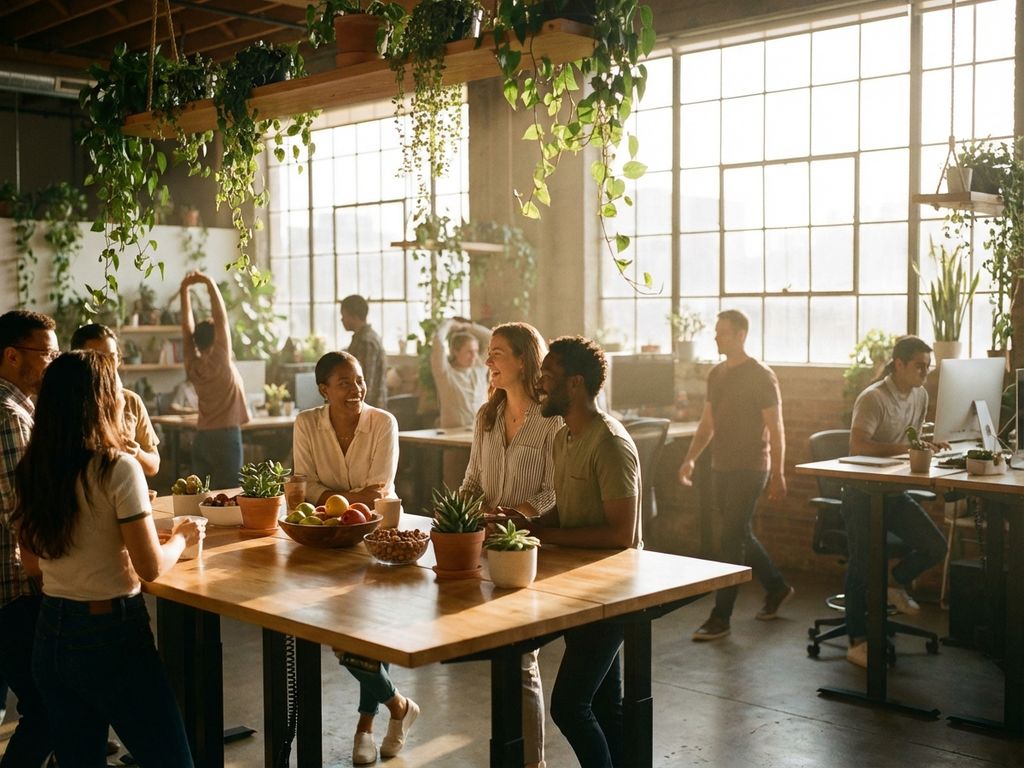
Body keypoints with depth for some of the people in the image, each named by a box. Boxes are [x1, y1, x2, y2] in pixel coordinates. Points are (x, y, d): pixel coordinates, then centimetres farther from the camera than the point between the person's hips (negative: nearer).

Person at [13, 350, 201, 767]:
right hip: (111, 634, -7)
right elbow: (151, 567, -16)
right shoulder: (118, 469, -17)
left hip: (50, 635, 7)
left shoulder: (30, 472, 2)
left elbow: (33, 556, 14)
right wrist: (181, 536, 4)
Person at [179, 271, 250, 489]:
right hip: (225, 436, -6)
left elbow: (187, 326, 5)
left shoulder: (193, 365, 3)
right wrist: (210, 283, -11)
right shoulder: (220, 362, -11)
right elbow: (221, 318, -14)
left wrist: (184, 289, 5)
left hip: (201, 437, 6)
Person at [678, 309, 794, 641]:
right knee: (740, 536, 15)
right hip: (721, 468, 7)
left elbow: (775, 429, -10)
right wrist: (690, 459, 6)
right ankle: (776, 588, 35)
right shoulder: (716, 375, 11)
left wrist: (778, 474, -14)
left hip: (749, 470, -7)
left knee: (731, 541, -8)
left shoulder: (761, 376, -10)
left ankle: (720, 617, -3)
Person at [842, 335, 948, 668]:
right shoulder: (873, 398, -18)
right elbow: (858, 445, -30)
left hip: (895, 491, 7)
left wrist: (928, 447, -1)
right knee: (861, 564, -4)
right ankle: (857, 642, 5)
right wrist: (904, 447, -33)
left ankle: (896, 582, 24)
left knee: (935, 547, -6)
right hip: (863, 491, -7)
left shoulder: (920, 396, 8)